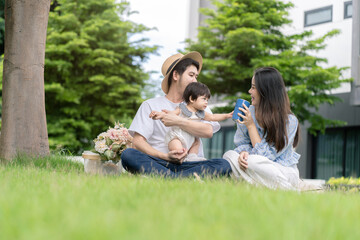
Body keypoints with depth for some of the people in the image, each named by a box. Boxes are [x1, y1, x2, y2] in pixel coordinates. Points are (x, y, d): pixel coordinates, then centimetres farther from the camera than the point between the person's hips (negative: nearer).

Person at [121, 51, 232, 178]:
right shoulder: (150, 105, 14)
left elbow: (208, 131, 1)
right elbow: (138, 141, 0)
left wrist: (178, 121, -9)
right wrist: (165, 156, -14)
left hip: (189, 164, 2)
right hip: (158, 164, -1)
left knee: (224, 165, -28)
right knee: (128, 154, -30)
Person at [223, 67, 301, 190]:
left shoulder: (289, 120, -17)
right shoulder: (250, 111, -1)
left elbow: (266, 155, -18)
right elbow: (243, 143, 3)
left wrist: (251, 125, -18)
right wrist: (243, 152, -22)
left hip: (285, 173, -5)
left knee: (252, 161, -32)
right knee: (229, 155, -20)